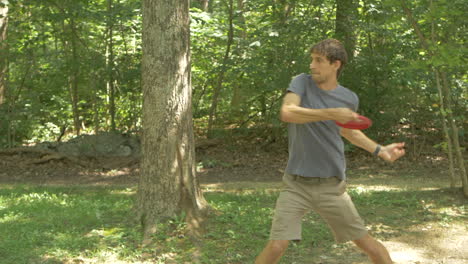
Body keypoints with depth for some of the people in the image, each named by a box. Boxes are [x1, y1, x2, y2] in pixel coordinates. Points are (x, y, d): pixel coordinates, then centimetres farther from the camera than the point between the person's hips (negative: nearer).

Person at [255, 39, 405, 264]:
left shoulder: (349, 99, 1)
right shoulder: (302, 82, -6)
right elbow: (286, 113, -26)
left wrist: (380, 150, 16)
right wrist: (331, 113, -29)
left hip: (331, 186, 2)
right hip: (297, 184, -2)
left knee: (367, 244, 8)